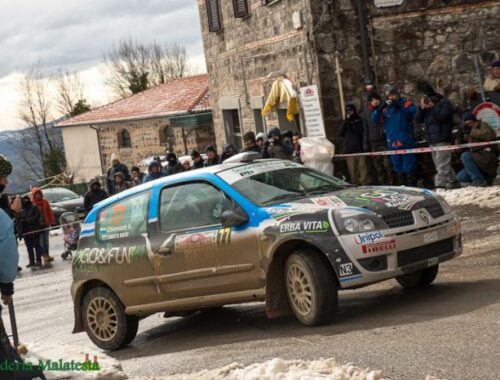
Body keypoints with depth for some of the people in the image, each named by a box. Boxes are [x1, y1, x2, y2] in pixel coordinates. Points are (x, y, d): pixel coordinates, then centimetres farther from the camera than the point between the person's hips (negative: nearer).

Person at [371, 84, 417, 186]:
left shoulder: (406, 103, 3)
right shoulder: (385, 107, 13)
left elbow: (413, 112, -16)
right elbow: (374, 120, 3)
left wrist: (400, 106, -23)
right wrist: (379, 109, -14)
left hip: (406, 142, -4)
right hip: (392, 143, 4)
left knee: (409, 167, -5)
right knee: (398, 168, 11)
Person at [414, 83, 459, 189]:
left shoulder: (444, 102, -2)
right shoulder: (425, 105, 17)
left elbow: (442, 116, -18)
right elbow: (418, 120, 8)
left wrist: (432, 107, -13)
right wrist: (421, 108, -6)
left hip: (442, 139, -8)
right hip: (431, 140, 8)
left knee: (442, 165, -12)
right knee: (445, 164, 13)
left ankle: (440, 185, -16)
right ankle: (453, 182, 20)